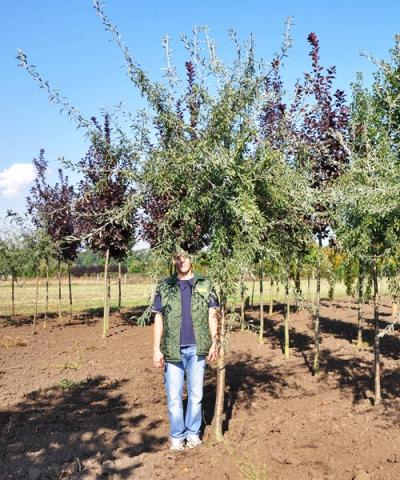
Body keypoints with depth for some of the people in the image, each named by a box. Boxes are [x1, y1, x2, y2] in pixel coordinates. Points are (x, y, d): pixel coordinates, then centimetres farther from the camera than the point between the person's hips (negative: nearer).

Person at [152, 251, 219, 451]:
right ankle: (177, 435, 19)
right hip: (172, 349, 0)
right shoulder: (164, 286, 4)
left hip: (197, 348, 0)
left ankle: (193, 433, 24)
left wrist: (214, 343, -1)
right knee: (174, 395, 5)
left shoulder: (205, 285, 5)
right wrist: (156, 349, -1)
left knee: (196, 393, 9)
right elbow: (158, 319, 4)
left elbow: (212, 316, 6)